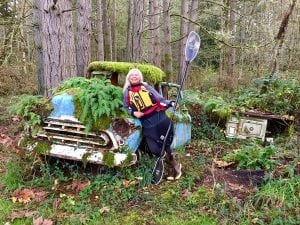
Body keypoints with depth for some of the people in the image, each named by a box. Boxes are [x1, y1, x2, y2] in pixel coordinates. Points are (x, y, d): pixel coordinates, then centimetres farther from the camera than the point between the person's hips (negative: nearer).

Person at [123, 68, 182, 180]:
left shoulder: (146, 87, 10)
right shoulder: (127, 92, 13)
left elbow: (159, 99, 5)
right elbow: (126, 107, 17)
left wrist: (171, 103, -11)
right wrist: (133, 113, -4)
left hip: (160, 118, -1)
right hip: (147, 124, 1)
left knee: (165, 145, -2)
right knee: (154, 149, -9)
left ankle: (175, 166, 24)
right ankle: (174, 165, 15)